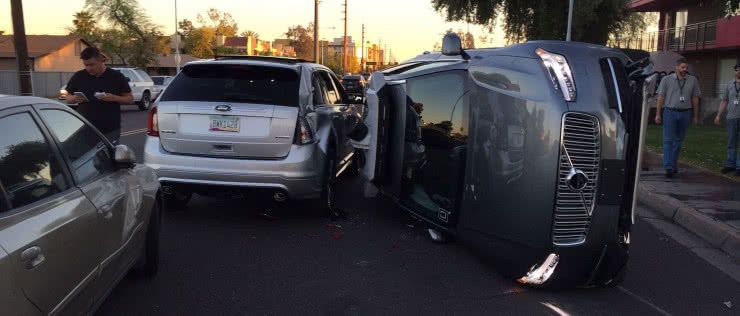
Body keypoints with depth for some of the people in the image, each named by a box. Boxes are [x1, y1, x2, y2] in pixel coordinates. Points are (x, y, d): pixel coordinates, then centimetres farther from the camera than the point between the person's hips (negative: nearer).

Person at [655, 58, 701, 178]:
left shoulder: (693, 80, 5)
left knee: (678, 140, 10)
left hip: (685, 114, 2)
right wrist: (658, 114, -3)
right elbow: (661, 97, 1)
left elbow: (695, 99, 8)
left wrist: (696, 116, 8)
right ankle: (668, 168, -10)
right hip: (670, 113, -2)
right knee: (668, 140, -8)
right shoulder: (667, 80, -1)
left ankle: (673, 164, 21)